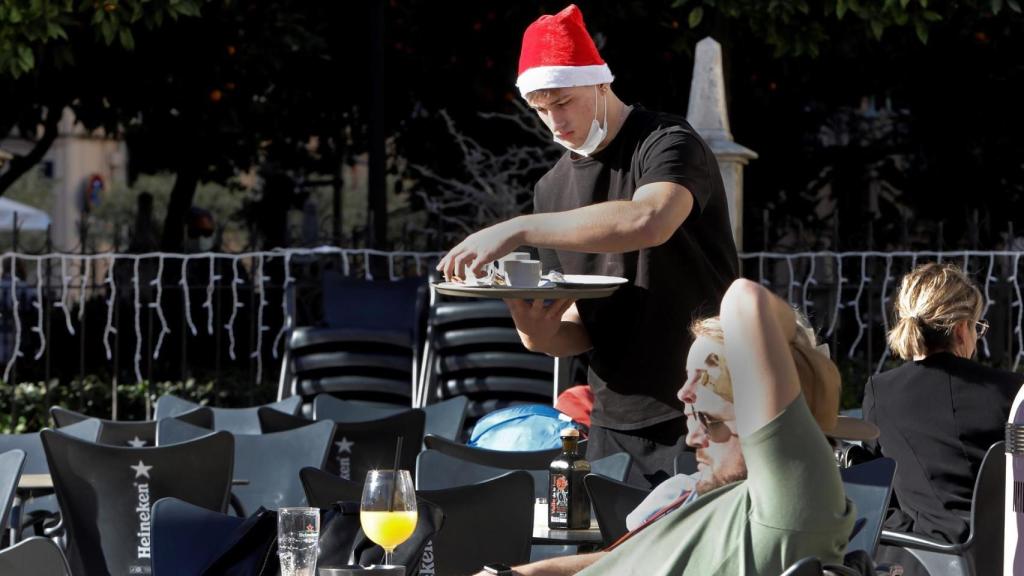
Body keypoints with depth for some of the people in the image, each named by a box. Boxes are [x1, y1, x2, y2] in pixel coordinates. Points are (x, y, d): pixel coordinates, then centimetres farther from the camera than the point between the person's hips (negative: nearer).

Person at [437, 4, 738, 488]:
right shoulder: (553, 189, 12)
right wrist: (542, 335, -12)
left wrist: (518, 230, -34)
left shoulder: (667, 144, -9)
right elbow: (582, 329, 13)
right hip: (612, 424, 7)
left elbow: (649, 220, -33)